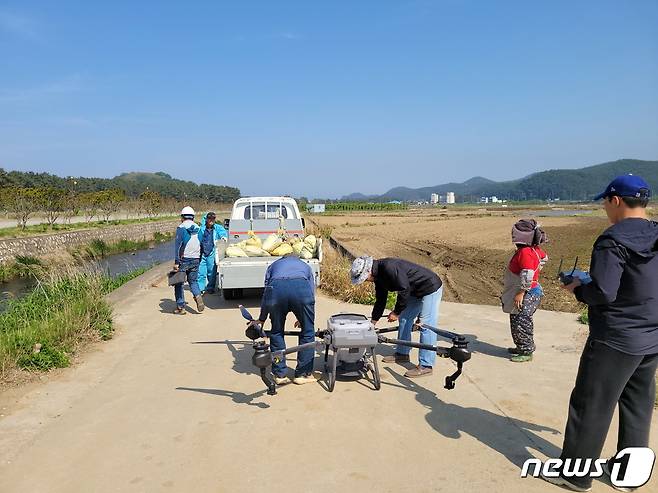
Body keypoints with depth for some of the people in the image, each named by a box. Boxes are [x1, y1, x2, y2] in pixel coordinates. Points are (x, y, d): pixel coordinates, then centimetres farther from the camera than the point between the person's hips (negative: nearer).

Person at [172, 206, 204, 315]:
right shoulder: (197, 228, 9)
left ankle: (181, 307, 6)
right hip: (195, 260, 5)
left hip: (184, 259, -5)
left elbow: (178, 245, -12)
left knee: (178, 283, 7)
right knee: (193, 281, 18)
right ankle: (198, 296, -9)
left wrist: (176, 262, -13)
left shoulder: (181, 228, -7)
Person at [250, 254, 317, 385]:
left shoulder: (274, 265, 40)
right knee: (307, 332, 17)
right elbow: (312, 294, 37)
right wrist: (303, 319, 49)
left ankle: (280, 374, 25)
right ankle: (303, 374, 22)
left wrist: (261, 319, 48)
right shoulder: (305, 266, 40)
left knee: (277, 332, 21)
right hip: (301, 288, -1)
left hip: (276, 289, 1)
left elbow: (266, 294, 37)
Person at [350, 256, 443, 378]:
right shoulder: (379, 276, 3)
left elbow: (404, 290, -29)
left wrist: (396, 312, -19)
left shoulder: (389, 267, -29)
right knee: (403, 320, 13)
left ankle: (426, 365, -6)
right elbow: (380, 301, 12)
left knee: (426, 326, -10)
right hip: (415, 292, 10)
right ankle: (402, 354, 25)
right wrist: (373, 323, 13)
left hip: (431, 289, -10)